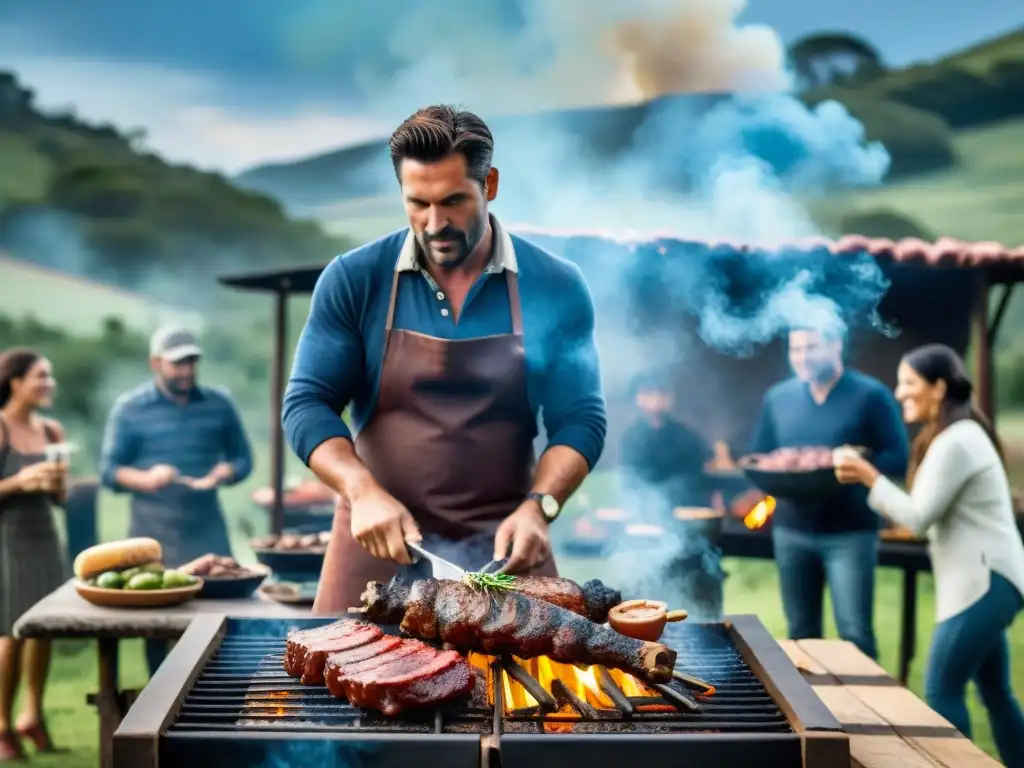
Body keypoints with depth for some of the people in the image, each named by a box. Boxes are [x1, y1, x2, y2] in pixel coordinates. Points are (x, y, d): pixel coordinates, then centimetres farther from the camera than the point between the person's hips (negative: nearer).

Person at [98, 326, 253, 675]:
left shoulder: (218, 404, 7)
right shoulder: (129, 408, 1)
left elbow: (243, 457, 13)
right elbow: (108, 469, 0)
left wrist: (224, 472, -10)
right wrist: (145, 479, -20)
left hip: (207, 529, 1)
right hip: (153, 534, -1)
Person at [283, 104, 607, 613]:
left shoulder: (555, 286, -4)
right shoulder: (353, 280, -4)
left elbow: (579, 419, -3)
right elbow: (307, 403, -4)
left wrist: (537, 509, -19)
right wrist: (363, 492, -20)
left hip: (504, 547, 0)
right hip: (379, 537, 0)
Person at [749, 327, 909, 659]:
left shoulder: (871, 395, -4)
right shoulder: (778, 397, 10)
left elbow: (898, 458, -7)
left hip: (850, 533, -4)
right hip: (791, 531, 4)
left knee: (855, 634, -5)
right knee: (801, 633, 13)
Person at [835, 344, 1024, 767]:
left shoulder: (954, 442, -17)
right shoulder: (962, 434, 16)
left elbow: (919, 517, -16)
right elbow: (932, 512, 16)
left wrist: (869, 478, -11)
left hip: (984, 582, -11)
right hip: (987, 580, 11)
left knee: (942, 690, -6)